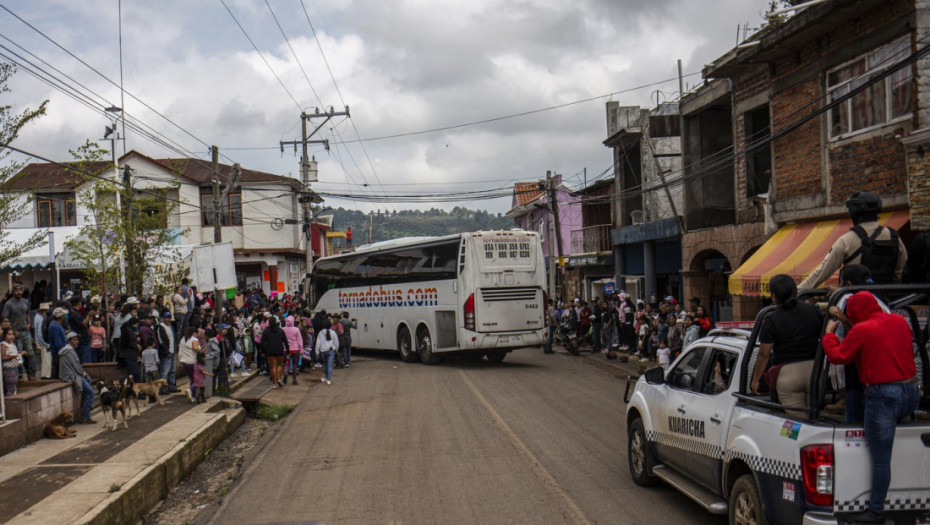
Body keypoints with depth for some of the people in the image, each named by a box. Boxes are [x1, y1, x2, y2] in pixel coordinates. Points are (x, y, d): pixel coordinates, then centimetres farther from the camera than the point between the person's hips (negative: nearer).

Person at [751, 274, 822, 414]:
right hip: (814, 369, 4)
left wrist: (755, 380, 1)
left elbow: (764, 355, -8)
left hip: (787, 373, -4)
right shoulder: (813, 310, 3)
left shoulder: (771, 320, -9)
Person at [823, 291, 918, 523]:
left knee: (880, 459, 1)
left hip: (882, 395, -7)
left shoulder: (861, 330, -11)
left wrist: (829, 334, 11)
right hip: (911, 392, 7)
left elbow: (837, 356, -5)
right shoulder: (900, 322, 8)